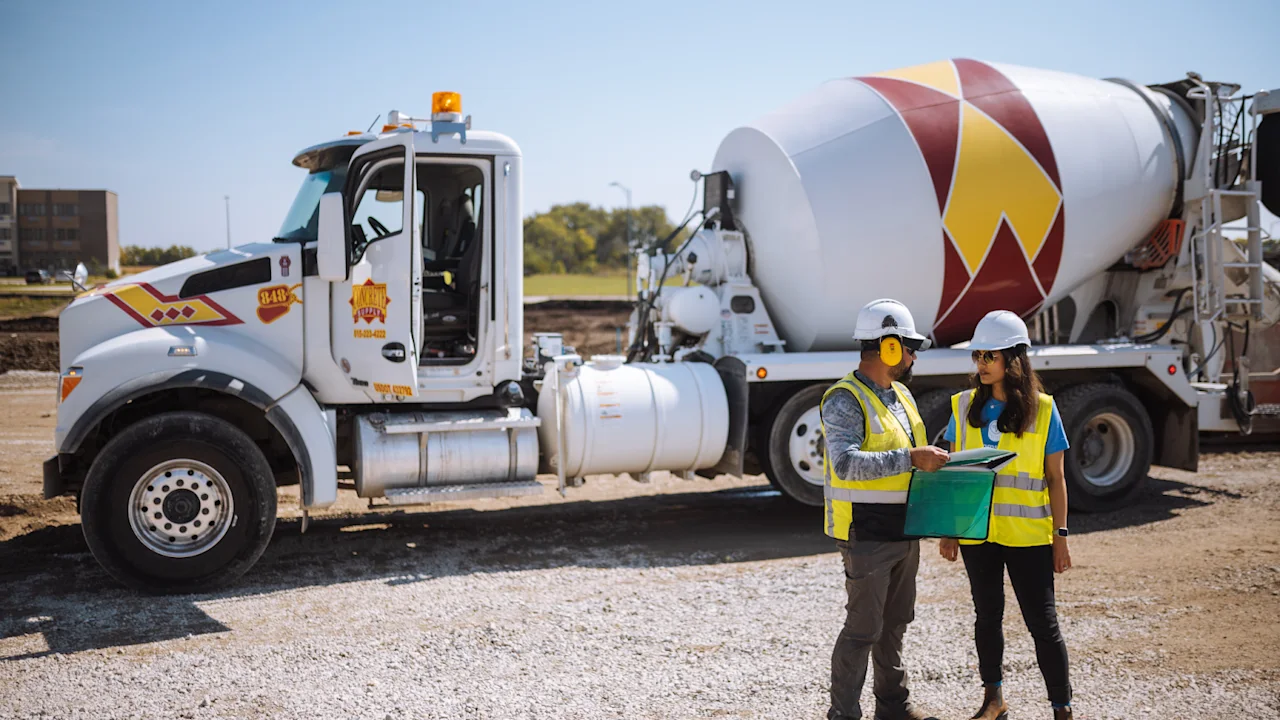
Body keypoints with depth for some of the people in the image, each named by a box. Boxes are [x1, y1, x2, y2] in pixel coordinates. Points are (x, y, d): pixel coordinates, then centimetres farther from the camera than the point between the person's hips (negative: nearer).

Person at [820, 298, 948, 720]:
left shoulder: (901, 394, 12)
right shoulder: (845, 400, -17)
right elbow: (846, 463, -30)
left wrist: (935, 458, 4)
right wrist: (911, 459, -32)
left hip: (903, 532, 9)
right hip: (867, 536, -9)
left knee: (895, 623, 19)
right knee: (863, 629, -2)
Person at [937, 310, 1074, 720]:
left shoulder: (1042, 409, -4)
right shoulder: (965, 406, 3)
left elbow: (1055, 478, 0)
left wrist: (1060, 536, -3)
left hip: (1028, 533, -3)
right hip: (977, 531, 3)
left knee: (1042, 621, 2)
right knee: (988, 615, 15)